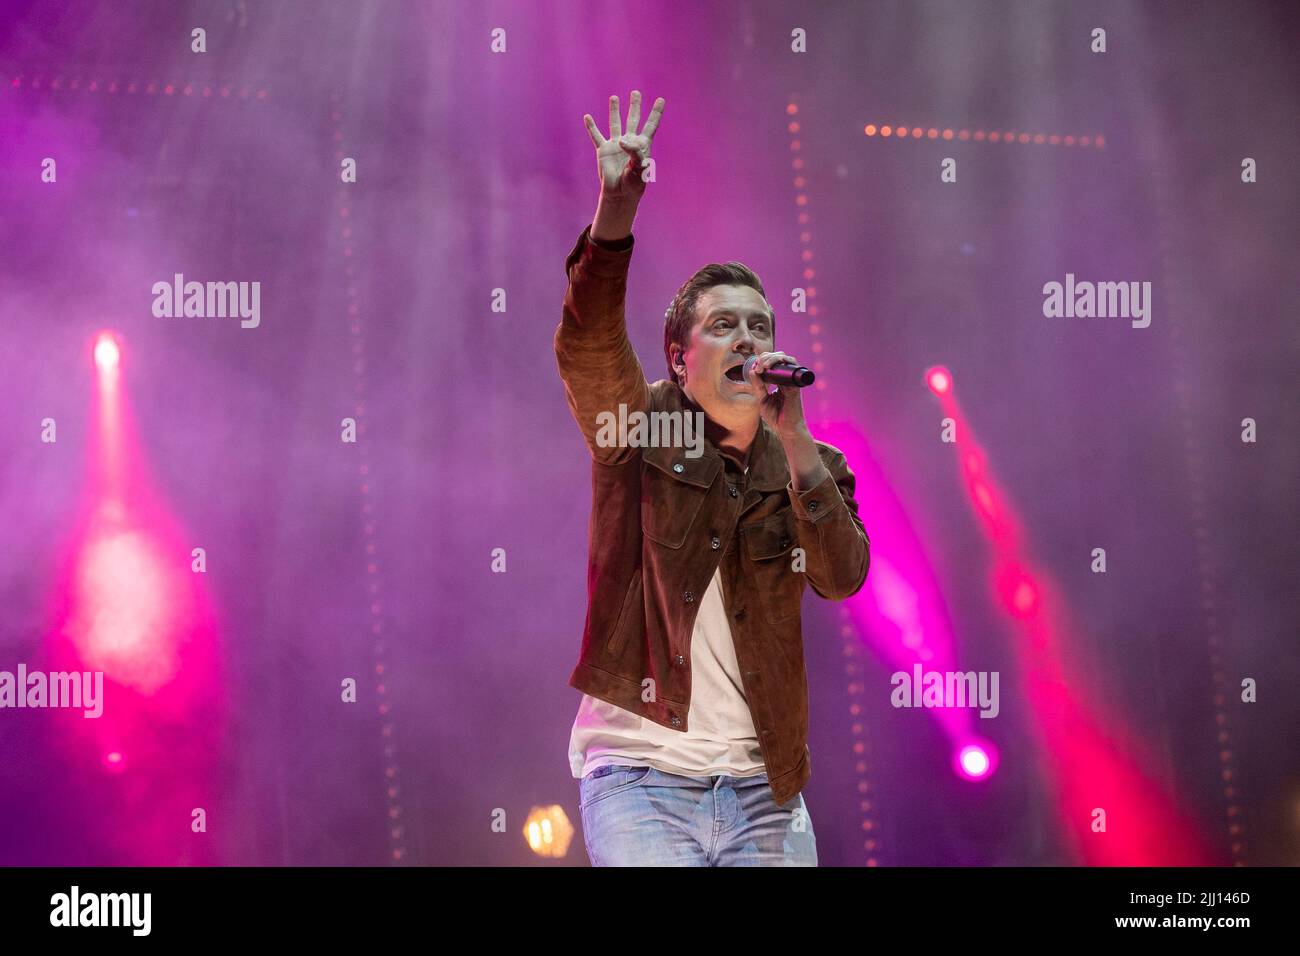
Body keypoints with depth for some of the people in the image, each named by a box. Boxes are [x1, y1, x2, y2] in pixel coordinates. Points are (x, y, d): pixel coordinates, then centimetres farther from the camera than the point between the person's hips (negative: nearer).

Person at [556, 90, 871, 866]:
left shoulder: (811, 464, 9)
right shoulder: (640, 430, 2)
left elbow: (842, 577, -8)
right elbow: (588, 343, -16)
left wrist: (793, 442, -16)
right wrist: (617, 208, -28)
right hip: (640, 776, -3)